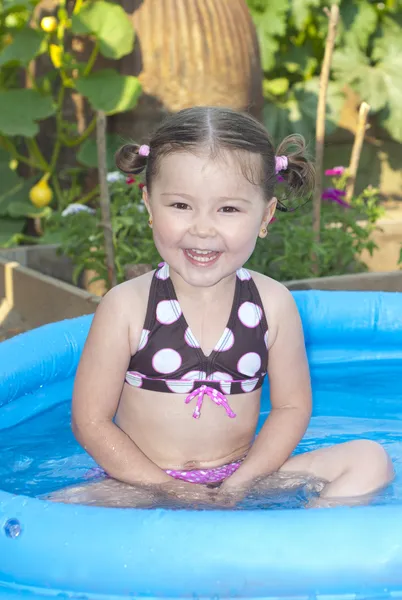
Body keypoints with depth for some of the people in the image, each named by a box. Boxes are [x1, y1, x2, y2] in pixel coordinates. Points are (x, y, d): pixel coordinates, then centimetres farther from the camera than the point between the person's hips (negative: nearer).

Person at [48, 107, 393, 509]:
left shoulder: (273, 303, -4)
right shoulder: (126, 306, -11)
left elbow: (292, 405, 3)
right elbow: (91, 421, -8)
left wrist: (240, 483, -11)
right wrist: (170, 489, -15)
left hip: (245, 474, 3)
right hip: (145, 483, -2)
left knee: (370, 460, -12)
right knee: (64, 507, -31)